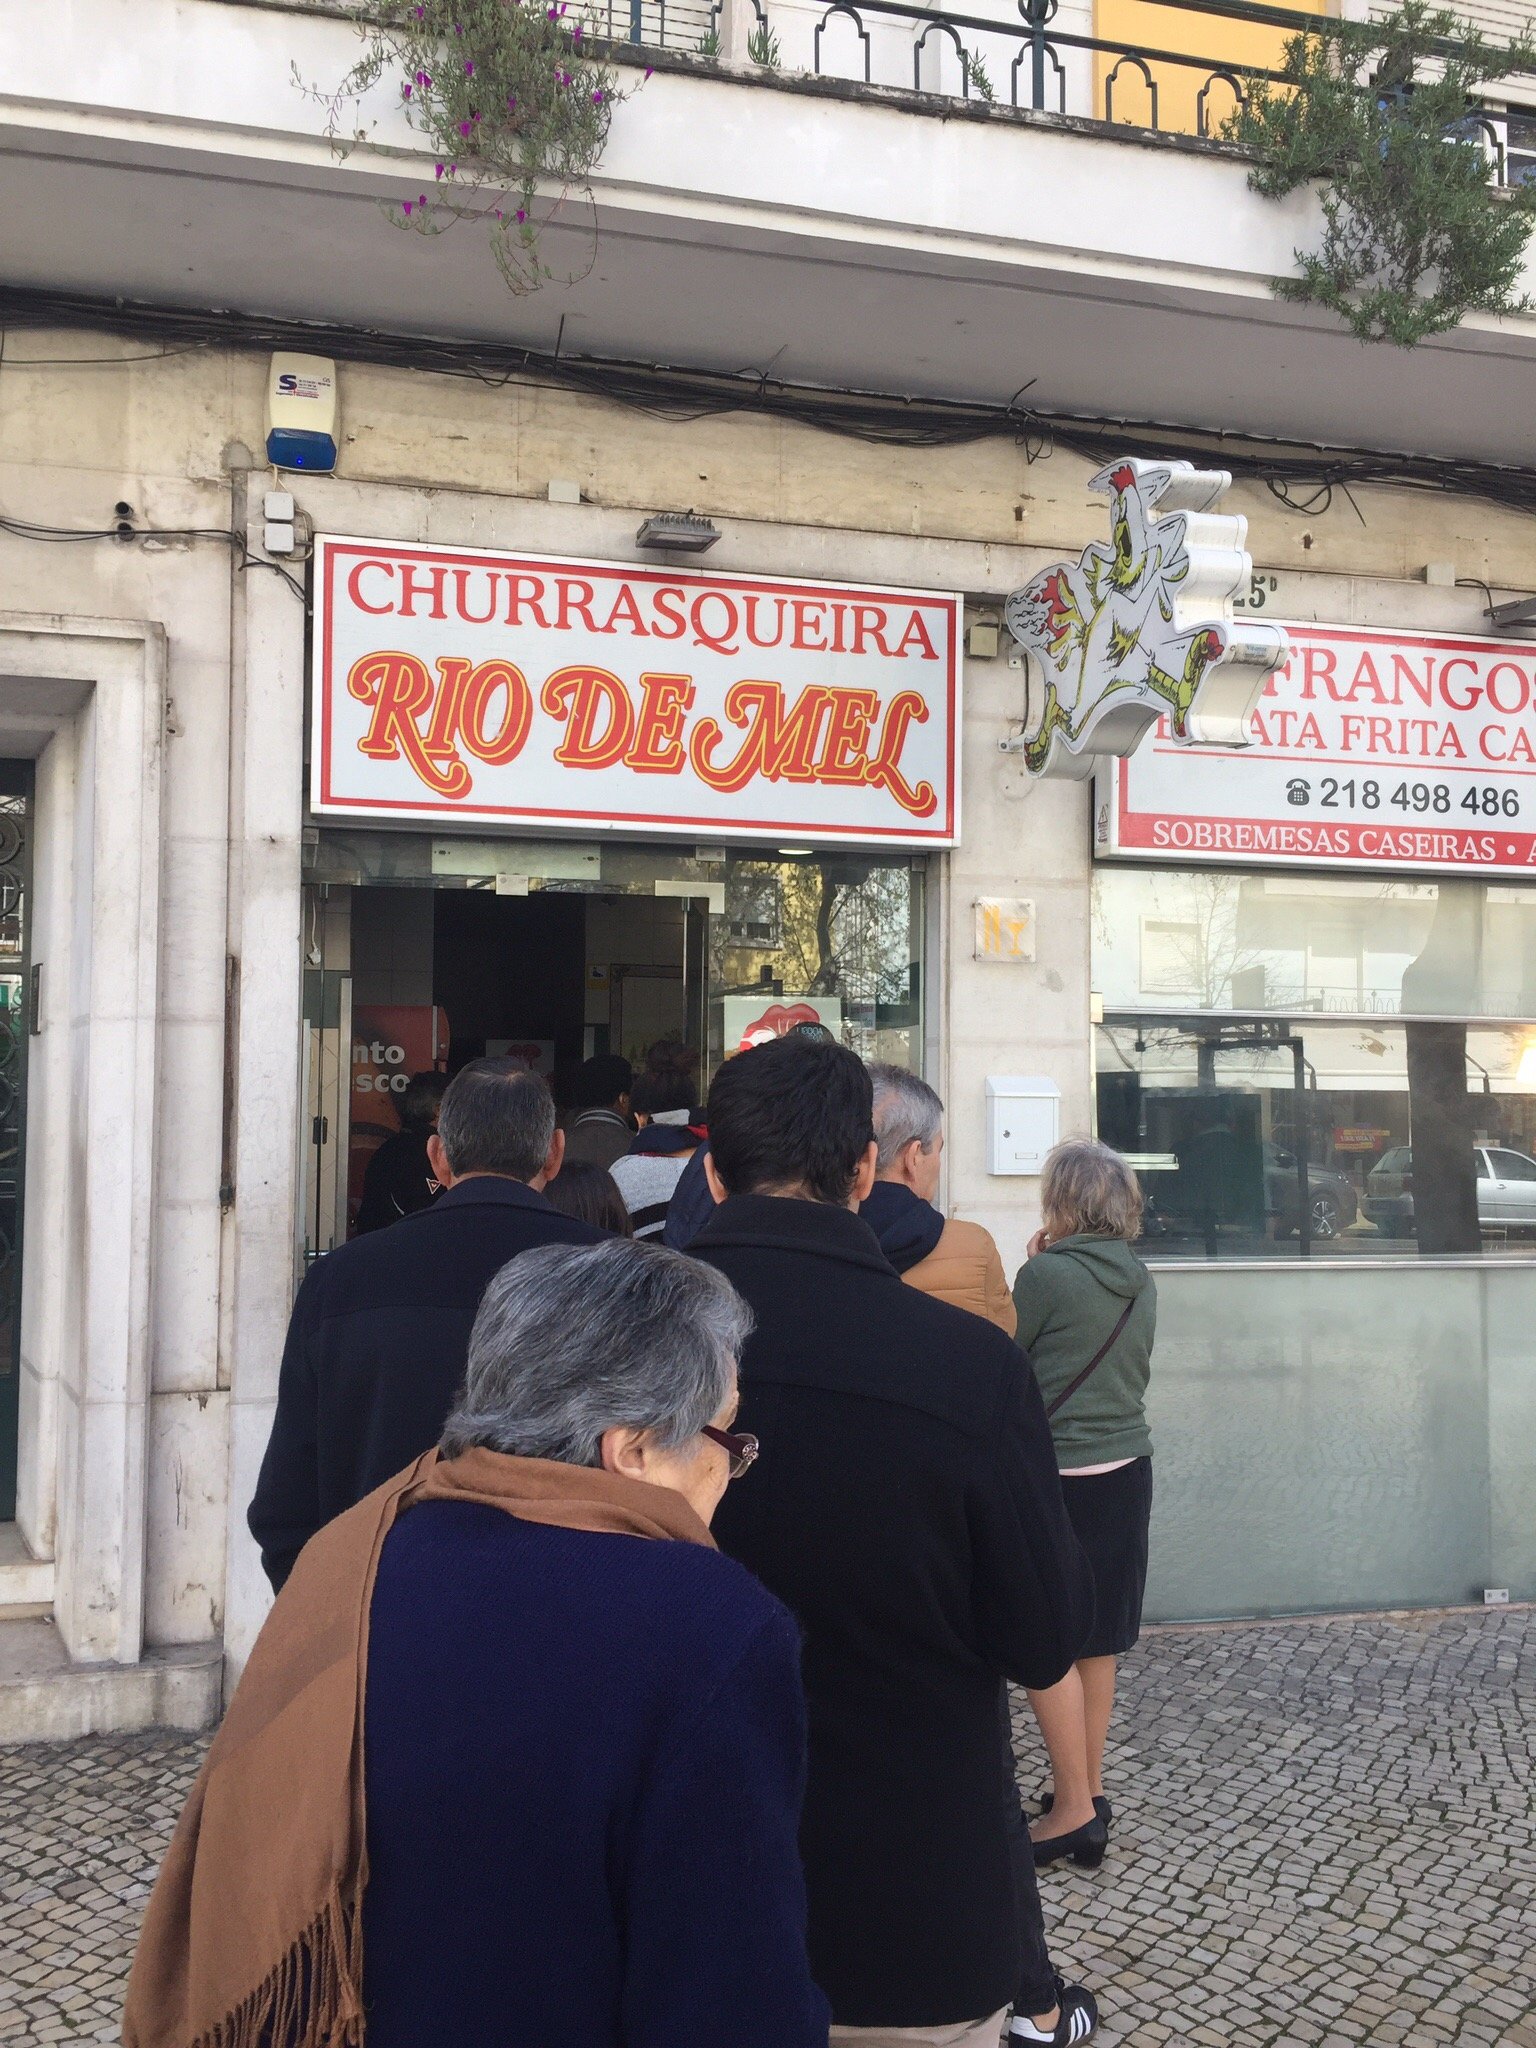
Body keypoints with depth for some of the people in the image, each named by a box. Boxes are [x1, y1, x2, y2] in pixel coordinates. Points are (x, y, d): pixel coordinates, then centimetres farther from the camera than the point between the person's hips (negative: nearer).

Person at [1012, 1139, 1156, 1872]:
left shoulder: (1047, 1274, -16)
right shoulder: (1141, 1281, 4)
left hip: (1060, 1475, -7)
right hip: (1127, 1468, 7)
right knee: (1097, 1640, 15)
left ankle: (1074, 1809, 2)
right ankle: (1088, 1790, 24)